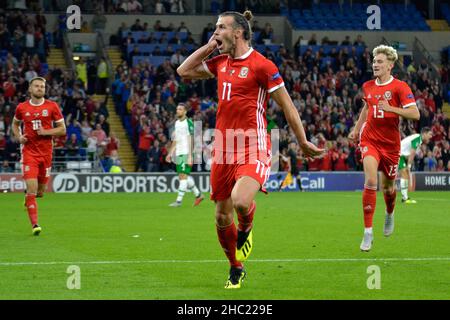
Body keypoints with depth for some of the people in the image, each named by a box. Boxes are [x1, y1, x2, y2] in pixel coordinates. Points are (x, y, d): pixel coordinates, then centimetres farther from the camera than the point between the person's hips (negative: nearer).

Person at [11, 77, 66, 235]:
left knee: (40, 192, 9)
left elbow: (62, 129, 3)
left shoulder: (52, 106, 0)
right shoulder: (22, 107, 3)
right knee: (32, 189, -15)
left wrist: (46, 132, -14)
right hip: (29, 152, -1)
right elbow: (15, 124, 22)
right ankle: (35, 225, -12)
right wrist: (18, 137, 2)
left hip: (46, 152, 1)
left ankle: (29, 196, 46)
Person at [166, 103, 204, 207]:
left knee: (183, 176, -10)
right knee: (183, 177, 10)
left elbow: (191, 141, -14)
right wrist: (170, 153, 20)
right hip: (178, 154, 8)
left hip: (186, 153, -8)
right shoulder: (177, 123, 15)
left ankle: (179, 200, -11)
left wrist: (190, 156, -19)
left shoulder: (188, 123, -9)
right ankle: (198, 195, 24)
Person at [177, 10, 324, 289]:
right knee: (222, 216, 8)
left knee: (241, 201, -30)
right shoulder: (221, 63, 12)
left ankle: (246, 230, 6)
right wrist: (208, 46, 12)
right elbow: (184, 71, 21)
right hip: (223, 148, 7)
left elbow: (287, 106, -4)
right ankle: (236, 269, 29)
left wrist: (303, 142, -1)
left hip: (254, 149, -7)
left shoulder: (262, 65, -9)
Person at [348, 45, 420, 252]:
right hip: (370, 140, 1)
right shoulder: (367, 87, 5)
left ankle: (390, 214, 49)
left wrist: (391, 109, -29)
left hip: (390, 143, -1)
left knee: (388, 187, 12)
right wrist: (356, 129, 23)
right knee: (370, 181, -18)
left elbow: (415, 114, -18)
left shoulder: (400, 87, -10)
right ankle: (368, 232, -16)